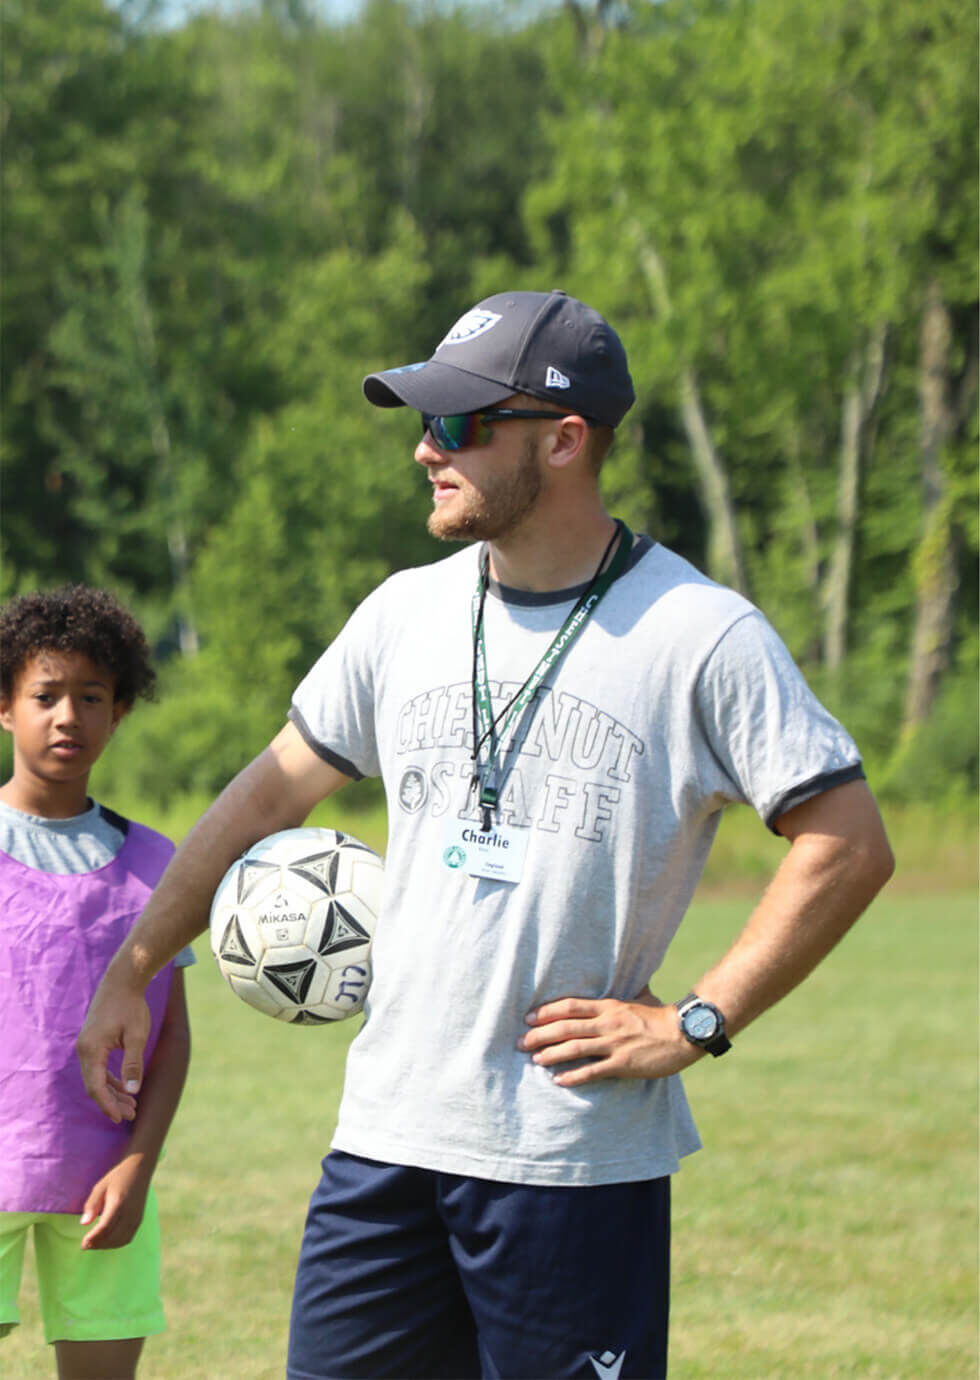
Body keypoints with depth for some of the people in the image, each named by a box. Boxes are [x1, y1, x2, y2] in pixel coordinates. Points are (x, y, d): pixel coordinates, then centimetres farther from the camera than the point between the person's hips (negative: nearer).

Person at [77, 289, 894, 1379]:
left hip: (583, 1158, -5)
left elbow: (848, 842, -7)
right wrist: (130, 970, 20)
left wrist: (696, 1021, -10)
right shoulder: (406, 612, 10)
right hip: (387, 1133, 5)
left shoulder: (703, 635, -7)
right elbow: (272, 792, 20)